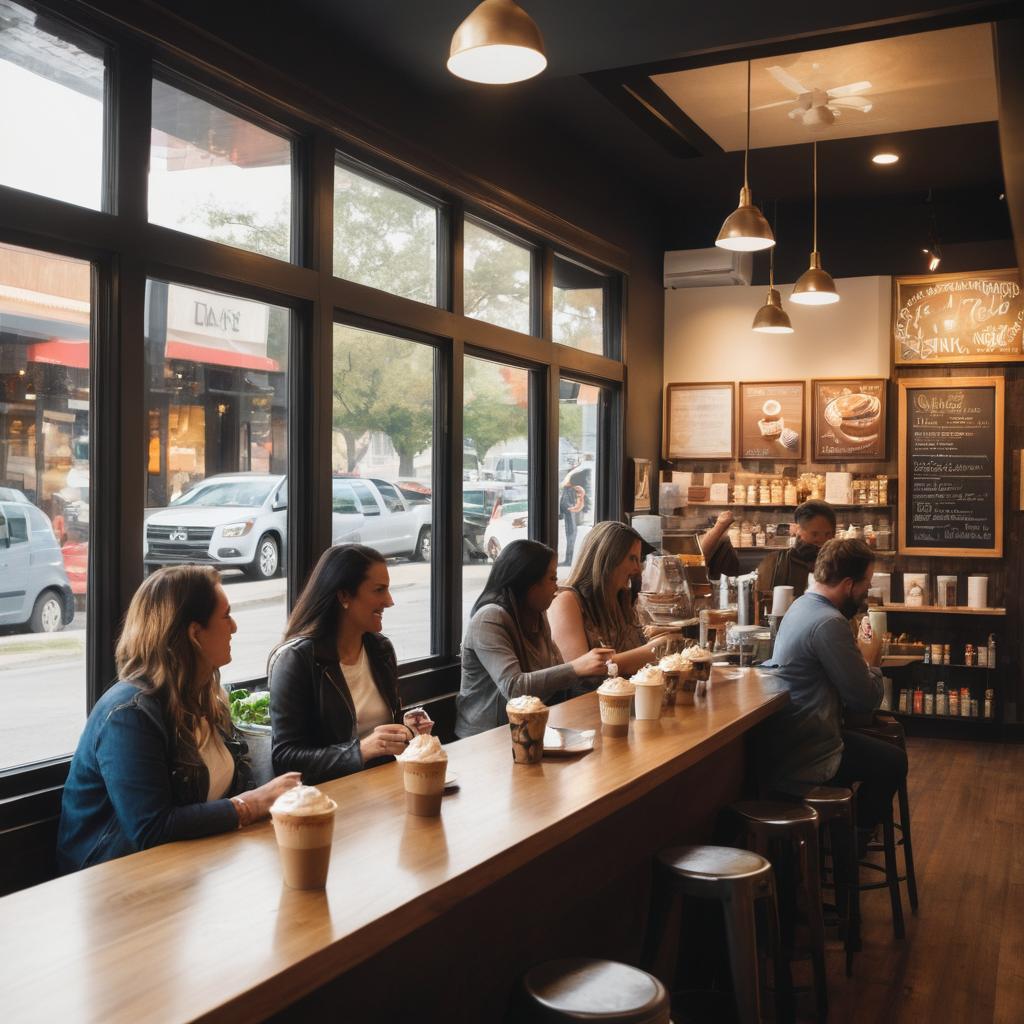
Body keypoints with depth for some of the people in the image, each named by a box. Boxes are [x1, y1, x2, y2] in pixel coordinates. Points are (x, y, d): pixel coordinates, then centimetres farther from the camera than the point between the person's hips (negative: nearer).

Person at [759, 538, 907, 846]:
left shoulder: (802, 605, 8)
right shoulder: (829, 623, -24)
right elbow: (866, 699, -18)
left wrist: (859, 653, 3)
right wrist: (870, 660, -1)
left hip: (780, 743, 10)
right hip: (802, 760, -10)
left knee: (876, 746, 27)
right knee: (893, 762, 10)